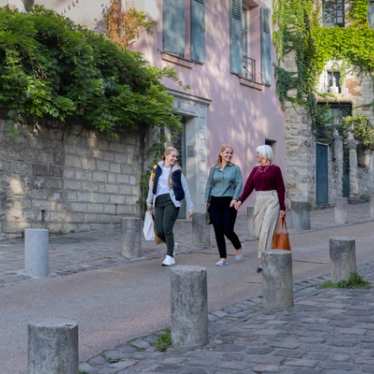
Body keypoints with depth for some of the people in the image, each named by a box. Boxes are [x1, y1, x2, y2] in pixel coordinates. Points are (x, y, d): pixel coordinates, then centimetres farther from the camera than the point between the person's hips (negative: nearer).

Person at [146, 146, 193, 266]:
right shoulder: (157, 169, 10)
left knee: (167, 228, -14)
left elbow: (186, 190, 7)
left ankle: (170, 256, -2)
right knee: (159, 231, -4)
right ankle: (171, 245, 27)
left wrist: (190, 207, 4)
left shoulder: (177, 171, 6)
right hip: (159, 202, 3)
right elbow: (152, 186, 18)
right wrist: (149, 202, 19)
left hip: (172, 201, -3)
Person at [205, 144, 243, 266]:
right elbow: (209, 185, 14)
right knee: (218, 231, 0)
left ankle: (238, 248, 23)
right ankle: (223, 258, 8)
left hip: (229, 202, -3)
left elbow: (239, 184, -3)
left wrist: (235, 199, -15)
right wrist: (207, 201, 9)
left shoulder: (235, 168, 4)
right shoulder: (214, 169, 10)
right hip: (215, 202, 3)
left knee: (228, 230, -7)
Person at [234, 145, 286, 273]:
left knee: (266, 231, -12)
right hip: (259, 202, 6)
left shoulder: (275, 169, -3)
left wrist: (282, 208, -6)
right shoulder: (255, 169, 12)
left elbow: (280, 189, -3)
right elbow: (248, 186, 4)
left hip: (271, 201, -6)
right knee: (259, 232, 5)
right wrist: (240, 200, -9)